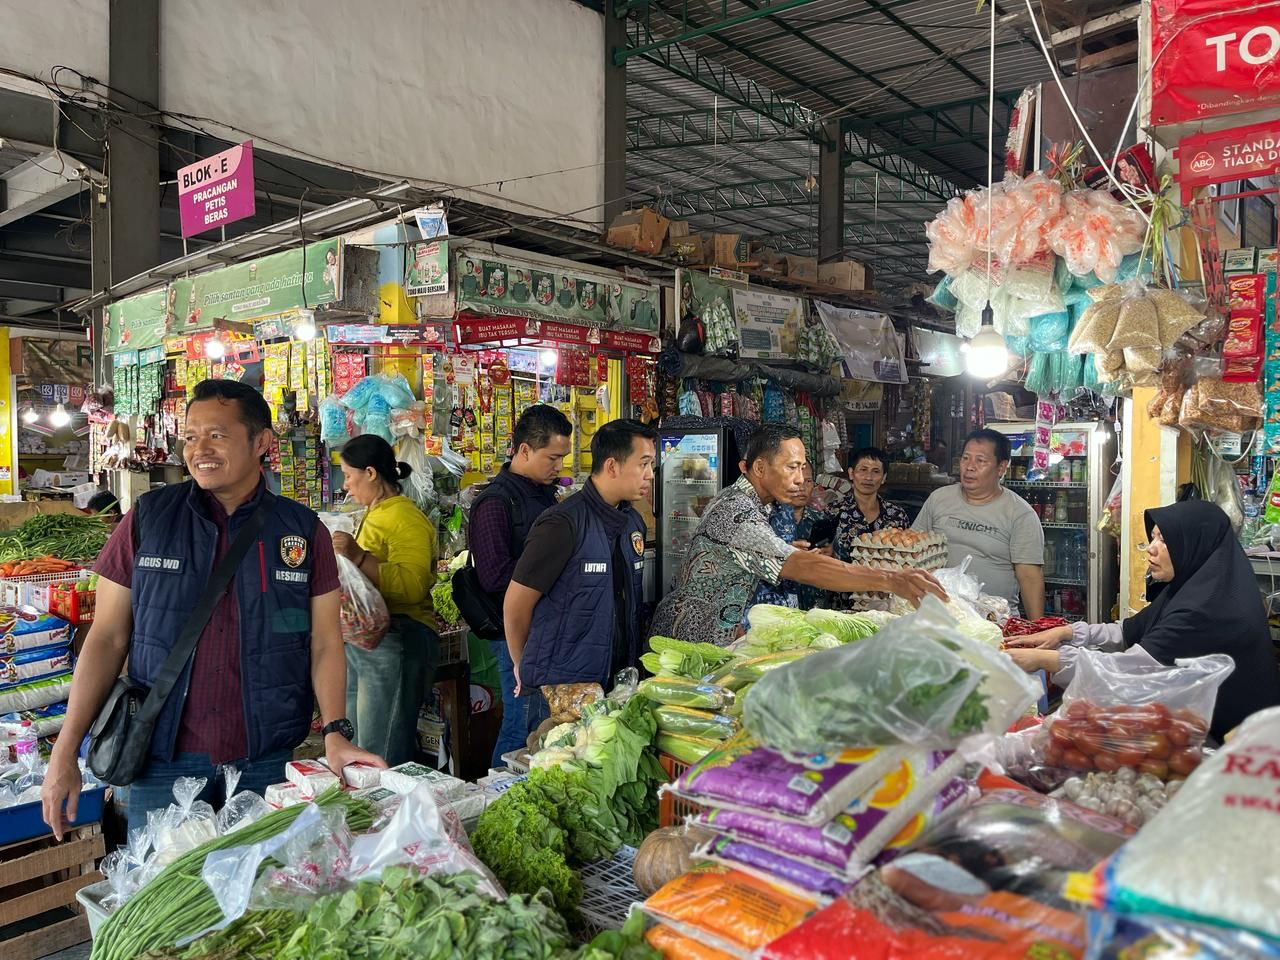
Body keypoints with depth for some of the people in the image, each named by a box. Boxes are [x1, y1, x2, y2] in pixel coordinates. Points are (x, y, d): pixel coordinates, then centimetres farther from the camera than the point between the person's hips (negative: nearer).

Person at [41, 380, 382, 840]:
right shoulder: (148, 518, -2)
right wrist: (65, 754, -3)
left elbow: (324, 643, -1)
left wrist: (335, 732, -14)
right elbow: (108, 638, 1)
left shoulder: (304, 531, -1)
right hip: (163, 759, 0)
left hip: (266, 760, 1)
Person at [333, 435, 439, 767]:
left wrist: (359, 557, -29)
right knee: (350, 750, 13)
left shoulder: (406, 519, -10)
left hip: (394, 643, -10)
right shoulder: (373, 516, 20)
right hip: (358, 641, 10)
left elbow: (413, 586, -24)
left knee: (381, 761, -7)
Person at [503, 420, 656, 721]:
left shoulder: (634, 523, 7)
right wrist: (523, 666, 1)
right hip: (562, 689, -7)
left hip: (618, 682, 7)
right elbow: (516, 604, -13)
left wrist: (631, 669, 14)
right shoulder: (563, 524, -18)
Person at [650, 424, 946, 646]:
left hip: (716, 637, 10)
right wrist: (889, 580, -44)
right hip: (691, 641, -10)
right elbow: (802, 567, -38)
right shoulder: (736, 512, -27)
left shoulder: (741, 499, 6)